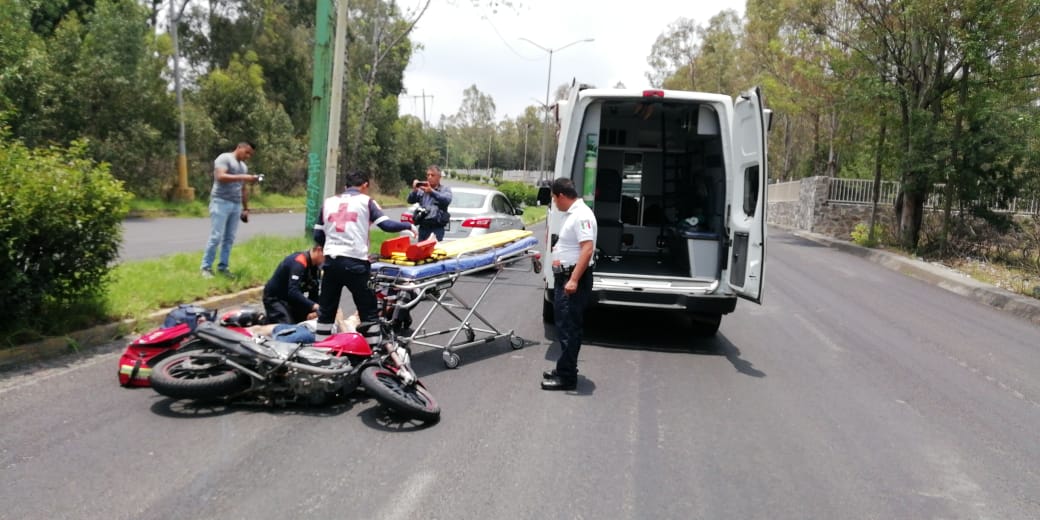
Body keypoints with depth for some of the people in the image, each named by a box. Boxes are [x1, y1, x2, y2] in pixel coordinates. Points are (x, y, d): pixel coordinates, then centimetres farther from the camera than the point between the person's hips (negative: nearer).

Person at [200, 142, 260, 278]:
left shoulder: (244, 166, 21)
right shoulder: (224, 158, -2)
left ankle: (222, 267, 9)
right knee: (216, 237, -8)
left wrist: (246, 208, 19)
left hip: (236, 205, 7)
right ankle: (206, 267, -2)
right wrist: (242, 177, -22)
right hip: (221, 202, -7)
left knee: (229, 238, 4)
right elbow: (220, 177, -18)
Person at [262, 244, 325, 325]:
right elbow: (293, 292, -38)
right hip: (275, 299, -8)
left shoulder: (315, 267, -1)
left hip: (291, 300, 8)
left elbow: (314, 292, -1)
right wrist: (313, 306, -46)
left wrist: (314, 311, -17)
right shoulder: (299, 262, -28)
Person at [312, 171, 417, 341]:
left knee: (326, 309, 14)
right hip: (355, 262, -4)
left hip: (331, 261, 4)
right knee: (368, 310, 5)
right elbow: (386, 225, -5)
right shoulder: (365, 201, 5)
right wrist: (409, 226, 12)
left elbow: (318, 236, 14)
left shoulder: (328, 202, 16)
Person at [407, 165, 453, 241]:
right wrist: (414, 190, -17)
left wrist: (431, 191, -27)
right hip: (423, 227, 4)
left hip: (437, 228, -3)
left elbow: (447, 200, -14)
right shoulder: (422, 189, 15)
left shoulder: (445, 189, 7)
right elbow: (410, 200, 5)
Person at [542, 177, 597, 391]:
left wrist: (574, 280, -30)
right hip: (565, 276, 11)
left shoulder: (581, 215, -19)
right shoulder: (572, 213, 13)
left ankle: (566, 377, 1)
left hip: (574, 279, -11)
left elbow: (587, 248, -27)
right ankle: (565, 369, 29)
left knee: (569, 328, -5)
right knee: (564, 326, 18)